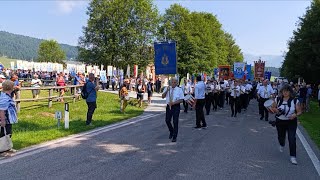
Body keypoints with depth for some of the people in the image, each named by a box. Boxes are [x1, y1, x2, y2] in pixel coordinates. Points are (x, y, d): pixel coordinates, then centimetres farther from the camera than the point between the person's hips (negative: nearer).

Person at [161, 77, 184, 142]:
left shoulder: (179, 90, -3)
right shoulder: (167, 88, 5)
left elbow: (181, 100, -6)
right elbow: (163, 96, -4)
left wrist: (174, 103, -19)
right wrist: (167, 90, -19)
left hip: (176, 107, -3)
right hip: (168, 106, 3)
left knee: (175, 122, 0)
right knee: (167, 121, 8)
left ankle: (174, 137, 12)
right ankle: (171, 132, 37)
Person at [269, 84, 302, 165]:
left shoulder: (295, 101, -8)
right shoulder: (277, 100, -4)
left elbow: (299, 112, -3)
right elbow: (272, 109, 4)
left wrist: (295, 115, -24)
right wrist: (274, 110, -19)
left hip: (291, 122, -2)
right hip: (280, 122, 2)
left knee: (292, 138, -10)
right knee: (281, 136, 16)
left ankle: (293, 157, 3)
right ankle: (282, 145, 53)